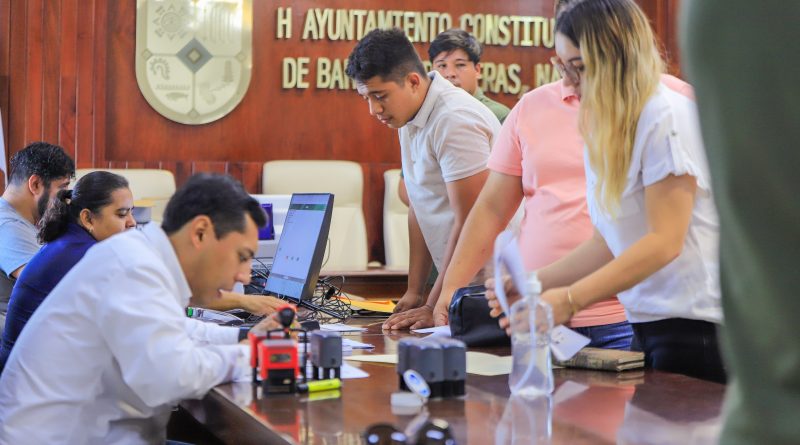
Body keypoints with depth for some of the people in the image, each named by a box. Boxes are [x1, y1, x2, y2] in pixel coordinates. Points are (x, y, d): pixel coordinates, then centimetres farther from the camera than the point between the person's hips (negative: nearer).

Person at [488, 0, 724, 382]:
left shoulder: (666, 117, -12)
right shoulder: (602, 133, 13)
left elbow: (664, 241, -18)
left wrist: (569, 299, -23)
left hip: (695, 322, -7)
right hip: (647, 322, 7)